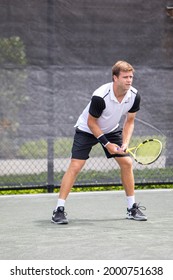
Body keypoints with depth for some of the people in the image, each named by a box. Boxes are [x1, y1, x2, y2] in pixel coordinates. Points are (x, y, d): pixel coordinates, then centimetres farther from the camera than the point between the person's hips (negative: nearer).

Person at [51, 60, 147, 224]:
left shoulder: (134, 96, -18)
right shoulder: (100, 96, -34)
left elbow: (129, 122, -4)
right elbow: (91, 123, -21)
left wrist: (125, 144, -18)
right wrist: (106, 144, -21)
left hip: (112, 130, 5)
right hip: (87, 130, -5)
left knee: (127, 163, -2)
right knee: (75, 166, -15)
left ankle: (132, 208, 10)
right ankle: (59, 210, -12)